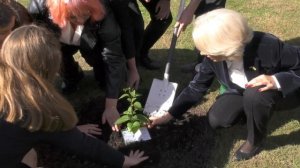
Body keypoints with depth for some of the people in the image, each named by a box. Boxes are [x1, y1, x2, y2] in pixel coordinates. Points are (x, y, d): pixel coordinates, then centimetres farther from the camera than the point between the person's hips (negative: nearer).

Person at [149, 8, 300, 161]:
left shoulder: (267, 46, -39)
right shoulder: (213, 56, -23)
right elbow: (197, 86, -11)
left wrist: (277, 81, -44)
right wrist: (169, 115, -12)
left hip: (268, 87, -4)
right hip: (240, 91, 4)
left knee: (253, 95, -37)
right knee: (215, 120, -14)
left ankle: (255, 140, -7)